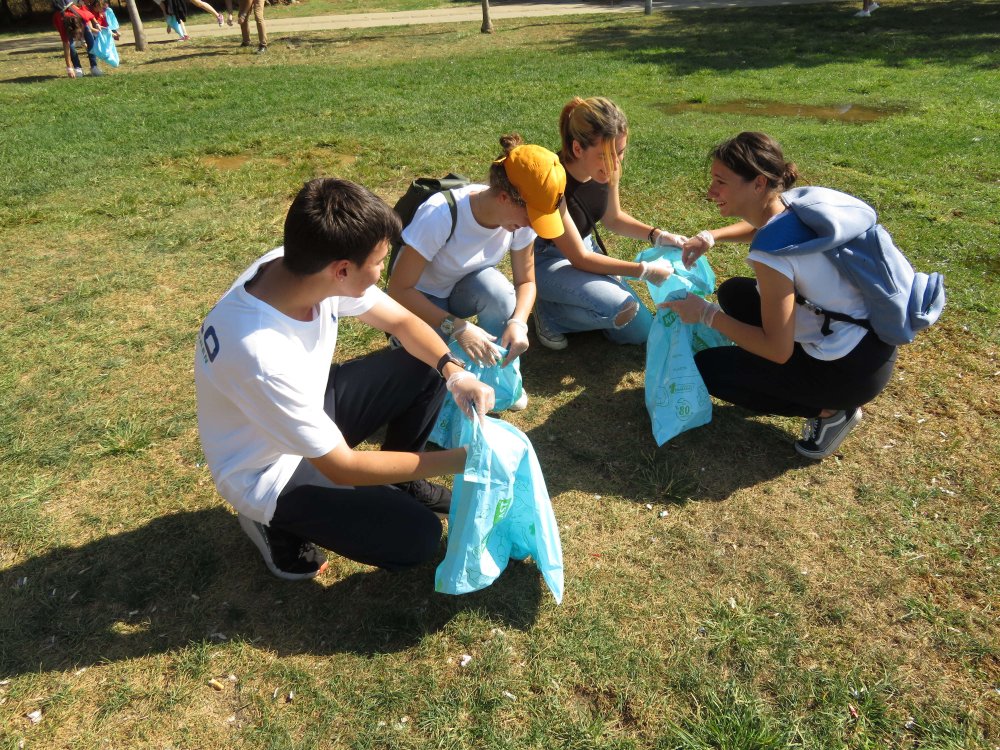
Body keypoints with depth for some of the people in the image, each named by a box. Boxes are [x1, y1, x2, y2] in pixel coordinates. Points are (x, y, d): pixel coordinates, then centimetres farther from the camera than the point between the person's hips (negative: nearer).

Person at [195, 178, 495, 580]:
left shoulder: (300, 267, -20)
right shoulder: (261, 356, -40)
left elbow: (402, 321, -5)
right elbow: (342, 467, -28)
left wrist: (454, 371, -21)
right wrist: (453, 461, -23)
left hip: (311, 409, 7)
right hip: (272, 471, -7)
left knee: (426, 367, -3)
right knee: (418, 537, -7)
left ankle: (396, 480, 17)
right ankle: (279, 523, 9)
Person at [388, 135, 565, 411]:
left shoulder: (520, 218, -19)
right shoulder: (441, 214, -35)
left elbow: (526, 281, -7)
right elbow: (399, 290, -30)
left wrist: (518, 322, -28)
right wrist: (457, 327, -39)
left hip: (466, 289, 4)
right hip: (421, 299, -4)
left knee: (496, 287, -32)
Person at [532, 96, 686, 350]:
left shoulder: (606, 169, -12)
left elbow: (613, 218, 9)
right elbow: (579, 258, -25)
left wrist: (657, 235, -7)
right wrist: (643, 270, -23)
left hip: (585, 247, 7)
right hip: (545, 259, -7)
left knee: (640, 331, 2)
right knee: (622, 308, -30)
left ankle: (563, 302, 15)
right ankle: (550, 312, -5)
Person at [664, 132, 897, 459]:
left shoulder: (772, 252, -27)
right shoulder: (792, 211, -2)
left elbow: (777, 350, -24)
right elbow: (759, 228, 25)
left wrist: (706, 313, -16)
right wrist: (709, 236, 6)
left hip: (851, 369, -8)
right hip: (872, 338, 8)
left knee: (706, 368, 1)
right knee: (734, 293, 16)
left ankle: (828, 410, 3)